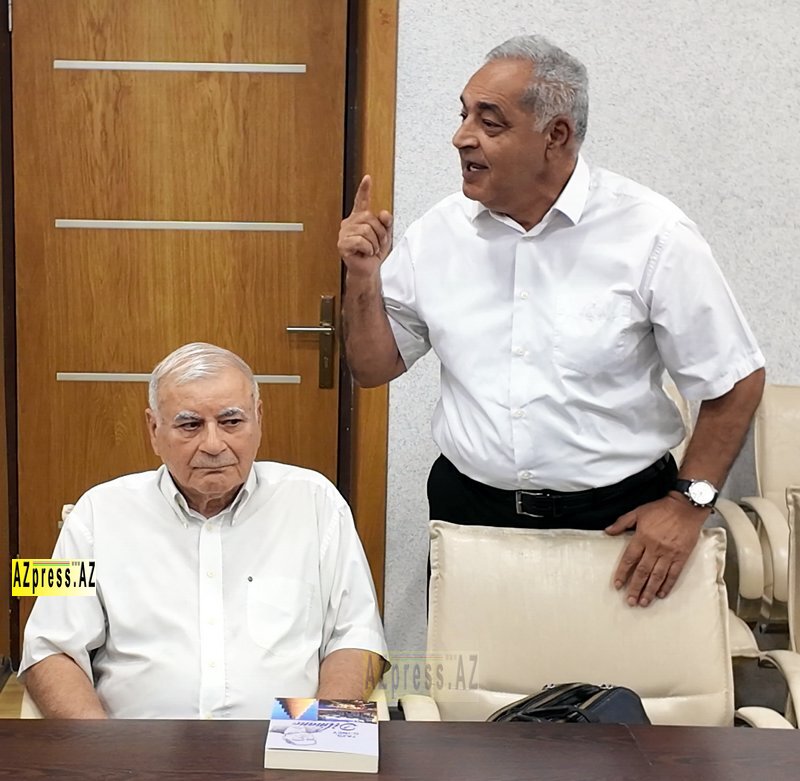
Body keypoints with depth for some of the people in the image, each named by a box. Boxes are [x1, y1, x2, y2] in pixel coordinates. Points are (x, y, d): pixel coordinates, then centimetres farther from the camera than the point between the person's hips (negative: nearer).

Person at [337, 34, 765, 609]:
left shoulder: (652, 234, -11)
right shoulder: (439, 232, 0)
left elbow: (736, 380, -4)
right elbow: (375, 367, 7)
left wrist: (689, 502, -9)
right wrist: (363, 278, -9)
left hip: (617, 520, -2)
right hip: (469, 511, 3)